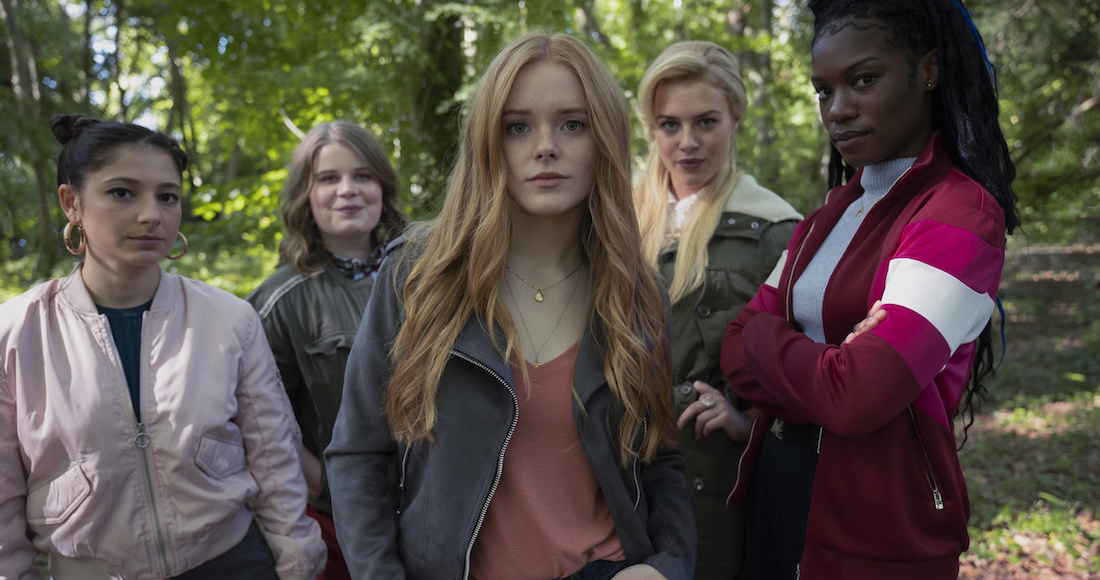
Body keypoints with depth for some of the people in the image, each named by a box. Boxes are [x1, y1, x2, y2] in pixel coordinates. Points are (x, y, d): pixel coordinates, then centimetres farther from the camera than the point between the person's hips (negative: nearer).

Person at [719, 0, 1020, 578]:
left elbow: (854, 396, -28)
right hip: (777, 483, 7)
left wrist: (763, 337, -10)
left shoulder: (962, 216, -18)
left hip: (878, 528, -6)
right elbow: (737, 348, 1)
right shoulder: (833, 210, 5)